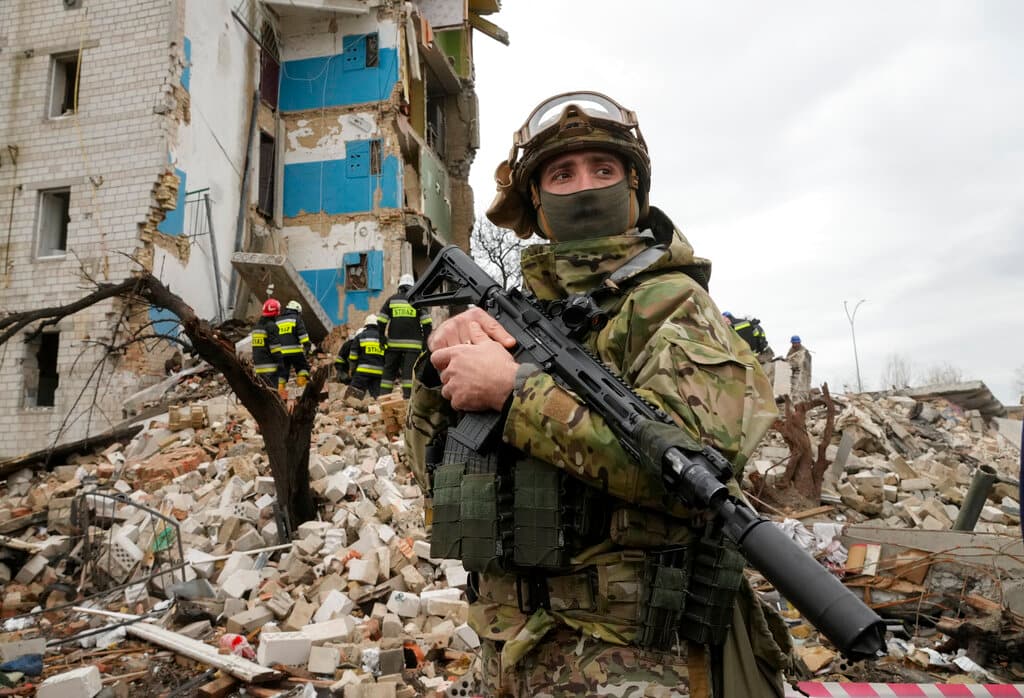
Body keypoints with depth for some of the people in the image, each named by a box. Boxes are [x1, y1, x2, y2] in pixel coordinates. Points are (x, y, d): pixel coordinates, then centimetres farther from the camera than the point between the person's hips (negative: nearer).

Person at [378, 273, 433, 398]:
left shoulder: (391, 300, 10)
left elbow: (381, 322, 6)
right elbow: (427, 323, -2)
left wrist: (382, 339, 12)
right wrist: (426, 342, 3)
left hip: (393, 343, 2)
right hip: (413, 344, -2)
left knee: (389, 371, 10)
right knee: (409, 372, -4)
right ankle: (408, 397, -11)